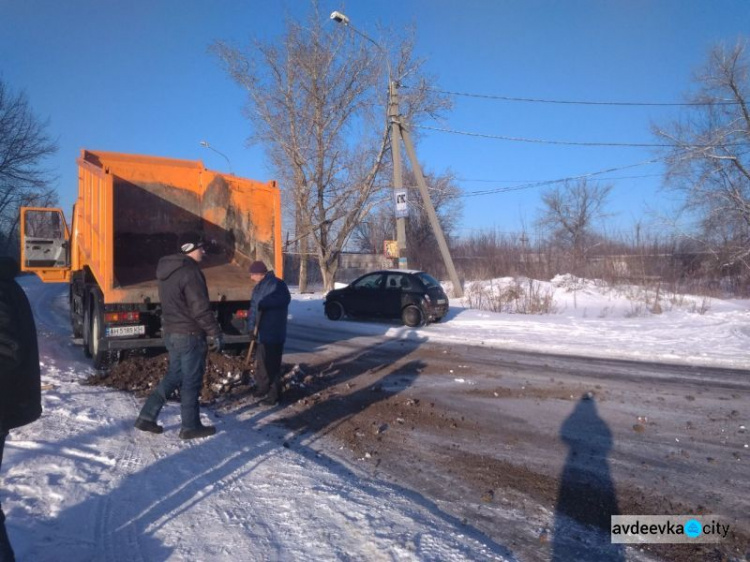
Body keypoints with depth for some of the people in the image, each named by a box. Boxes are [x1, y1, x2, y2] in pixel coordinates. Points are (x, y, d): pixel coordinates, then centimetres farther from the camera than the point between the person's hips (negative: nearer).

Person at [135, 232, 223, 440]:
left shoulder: (167, 270, 11)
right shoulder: (190, 272, -19)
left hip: (171, 332, 9)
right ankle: (190, 427, 13)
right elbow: (201, 309, -21)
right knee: (191, 380, 2)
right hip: (189, 335, -9)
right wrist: (215, 333, -13)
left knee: (174, 376, 19)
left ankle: (146, 417, 19)